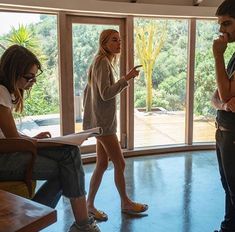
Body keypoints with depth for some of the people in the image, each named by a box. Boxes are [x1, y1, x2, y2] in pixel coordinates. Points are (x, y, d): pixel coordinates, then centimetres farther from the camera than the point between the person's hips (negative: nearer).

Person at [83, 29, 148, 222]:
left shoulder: (103, 62, 17)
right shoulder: (103, 62, -14)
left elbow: (87, 91, 20)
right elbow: (106, 94, -23)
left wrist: (89, 114, 20)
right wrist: (127, 78, -24)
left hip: (101, 122, 10)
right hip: (104, 122, -10)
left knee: (102, 164, 11)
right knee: (120, 164, 1)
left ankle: (90, 204, 19)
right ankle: (126, 203, 18)